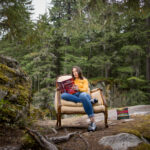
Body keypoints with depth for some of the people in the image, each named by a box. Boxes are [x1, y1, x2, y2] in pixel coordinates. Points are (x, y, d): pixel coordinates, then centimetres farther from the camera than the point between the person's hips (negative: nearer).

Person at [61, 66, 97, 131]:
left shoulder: (84, 80, 24)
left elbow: (85, 89, 4)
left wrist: (78, 89, -17)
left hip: (83, 94, -2)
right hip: (74, 96, 2)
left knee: (83, 95, -42)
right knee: (63, 95, -31)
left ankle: (93, 122, -46)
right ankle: (89, 101, -38)